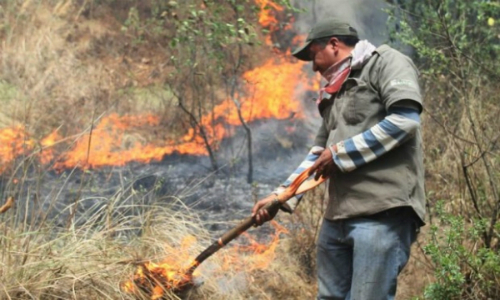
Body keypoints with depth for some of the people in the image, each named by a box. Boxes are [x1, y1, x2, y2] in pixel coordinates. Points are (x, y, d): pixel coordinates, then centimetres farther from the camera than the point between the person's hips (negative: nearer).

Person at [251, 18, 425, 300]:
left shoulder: (386, 62, 1)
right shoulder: (335, 94, 26)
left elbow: (405, 120, -14)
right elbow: (318, 154, 29)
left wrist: (341, 153, -9)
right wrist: (280, 196, 19)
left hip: (383, 211, -9)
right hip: (338, 216, 9)